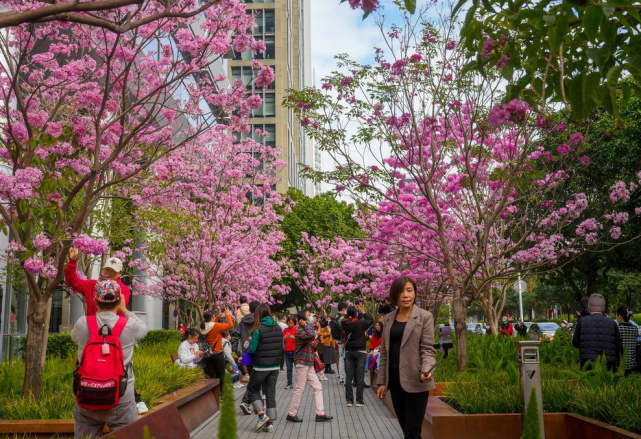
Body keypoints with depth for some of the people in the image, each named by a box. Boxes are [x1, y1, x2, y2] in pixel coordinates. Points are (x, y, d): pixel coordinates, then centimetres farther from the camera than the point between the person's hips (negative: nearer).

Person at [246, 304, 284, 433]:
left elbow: (252, 349, -12)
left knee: (253, 389, 15)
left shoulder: (258, 329, -15)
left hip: (261, 366, -5)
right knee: (271, 393, 11)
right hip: (275, 366, 5)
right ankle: (270, 423, 12)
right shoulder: (278, 328, 2)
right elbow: (282, 346, 9)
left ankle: (262, 415, 1)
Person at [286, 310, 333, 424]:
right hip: (302, 363, -9)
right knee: (299, 389, -1)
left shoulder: (305, 330, 16)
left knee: (318, 387, 6)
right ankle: (291, 414, 10)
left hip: (309, 364, 9)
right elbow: (311, 335, -35)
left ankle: (320, 414, 9)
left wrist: (313, 344, 5)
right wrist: (308, 325, -19)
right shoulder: (299, 331, -15)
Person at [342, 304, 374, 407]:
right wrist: (363, 312, 10)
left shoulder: (344, 323, -5)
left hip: (348, 352, 3)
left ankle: (349, 400, 8)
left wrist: (349, 314, 12)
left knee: (348, 377, 6)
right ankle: (359, 400, 2)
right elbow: (371, 320, 4)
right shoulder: (361, 322, -12)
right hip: (360, 352, -3)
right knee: (360, 377, 1)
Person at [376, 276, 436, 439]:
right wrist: (382, 381, 8)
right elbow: (384, 351, 12)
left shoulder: (425, 317, -5)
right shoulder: (389, 318, 10)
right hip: (395, 380, 5)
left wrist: (426, 371, -28)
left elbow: (427, 350, -9)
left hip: (415, 382, -5)